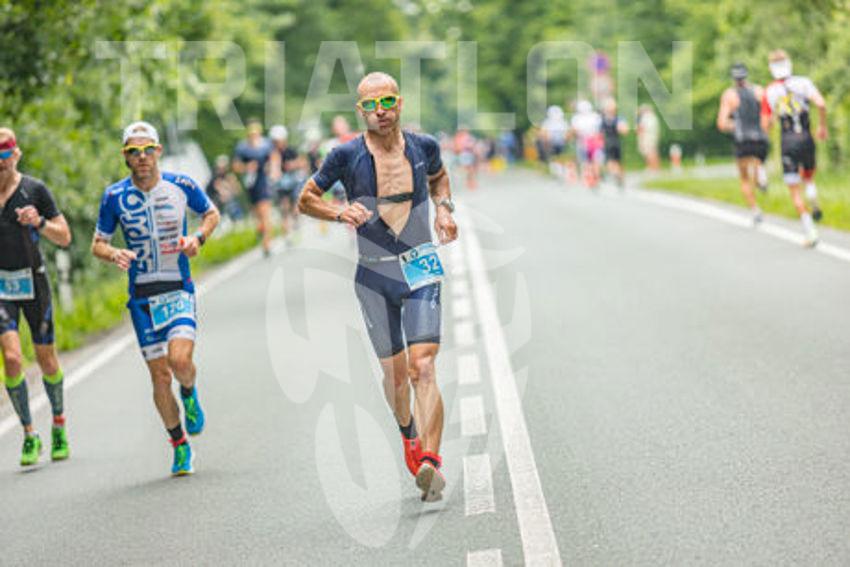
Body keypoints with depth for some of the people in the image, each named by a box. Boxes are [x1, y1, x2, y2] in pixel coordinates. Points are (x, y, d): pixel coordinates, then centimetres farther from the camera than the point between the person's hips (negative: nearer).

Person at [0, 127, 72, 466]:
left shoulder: (35, 190, -2)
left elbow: (64, 237, 1)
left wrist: (39, 222, -17)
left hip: (32, 280, 0)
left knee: (46, 359, 7)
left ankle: (59, 425, 29)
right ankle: (29, 435, -3)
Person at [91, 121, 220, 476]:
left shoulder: (181, 186, -5)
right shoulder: (115, 196, -4)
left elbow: (212, 213, 13)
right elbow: (97, 244, 5)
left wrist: (198, 238, -7)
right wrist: (114, 254, -18)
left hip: (179, 290, -1)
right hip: (142, 296, 1)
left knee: (180, 359, -22)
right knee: (160, 376, 0)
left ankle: (190, 394, 15)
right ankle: (179, 446, 19)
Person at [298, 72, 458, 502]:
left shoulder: (424, 147, 0)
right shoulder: (347, 156, -7)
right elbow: (307, 199, 4)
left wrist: (443, 207, 3)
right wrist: (339, 213, -16)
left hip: (421, 269, 0)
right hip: (374, 276, 0)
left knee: (422, 366, -16)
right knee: (395, 371, 9)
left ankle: (430, 463, -26)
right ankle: (409, 433, 41)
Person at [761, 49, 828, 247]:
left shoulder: (769, 92, 3)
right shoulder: (803, 82, 1)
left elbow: (765, 125, 2)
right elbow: (821, 104, -13)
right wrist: (823, 126, 4)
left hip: (788, 141, -1)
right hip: (807, 139, 1)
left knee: (794, 190, 4)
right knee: (808, 176, 31)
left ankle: (810, 232, -5)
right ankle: (813, 197, 2)